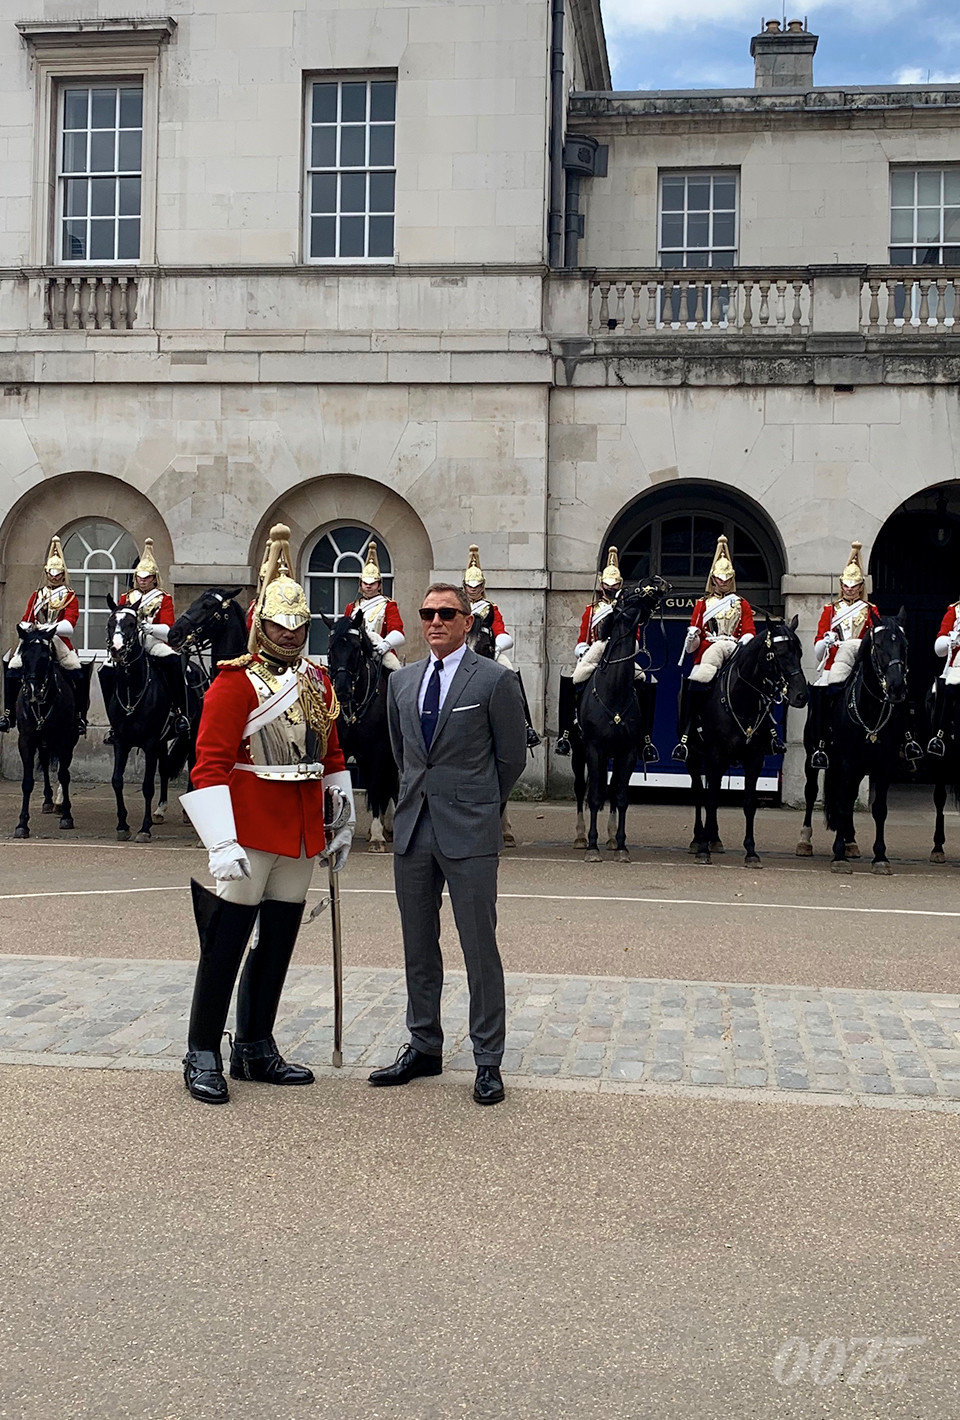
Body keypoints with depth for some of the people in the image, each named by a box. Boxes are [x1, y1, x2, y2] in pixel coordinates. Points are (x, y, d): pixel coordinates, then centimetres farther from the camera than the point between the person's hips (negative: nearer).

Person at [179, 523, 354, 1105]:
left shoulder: (318, 681, 12)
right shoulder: (237, 682, -9)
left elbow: (332, 754, 20)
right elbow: (211, 763, -15)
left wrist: (345, 822, 16)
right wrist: (223, 842, -24)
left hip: (302, 834, 7)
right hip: (249, 833, -7)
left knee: (279, 943, 12)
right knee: (226, 942, -1)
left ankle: (257, 1051, 24)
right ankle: (203, 1057, 9)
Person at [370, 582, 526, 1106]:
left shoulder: (494, 680, -5)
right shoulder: (402, 681, 12)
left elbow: (512, 757, 2)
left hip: (469, 832, -5)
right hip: (413, 828, 6)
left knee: (480, 949, -2)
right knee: (418, 946, 12)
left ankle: (488, 1059, 8)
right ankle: (424, 1047, 25)